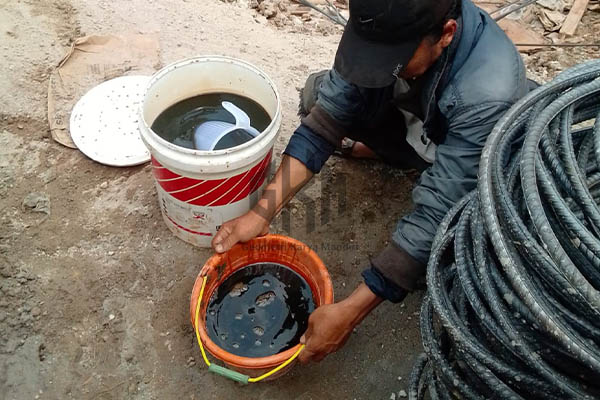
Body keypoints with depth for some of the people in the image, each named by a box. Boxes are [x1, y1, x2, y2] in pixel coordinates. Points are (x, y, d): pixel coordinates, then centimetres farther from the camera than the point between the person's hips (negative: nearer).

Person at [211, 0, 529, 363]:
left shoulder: (489, 94, -42)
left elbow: (437, 215, -41)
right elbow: (325, 119, -23)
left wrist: (349, 313, -40)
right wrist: (262, 213, -30)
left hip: (480, 168, -4)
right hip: (419, 125, 4)